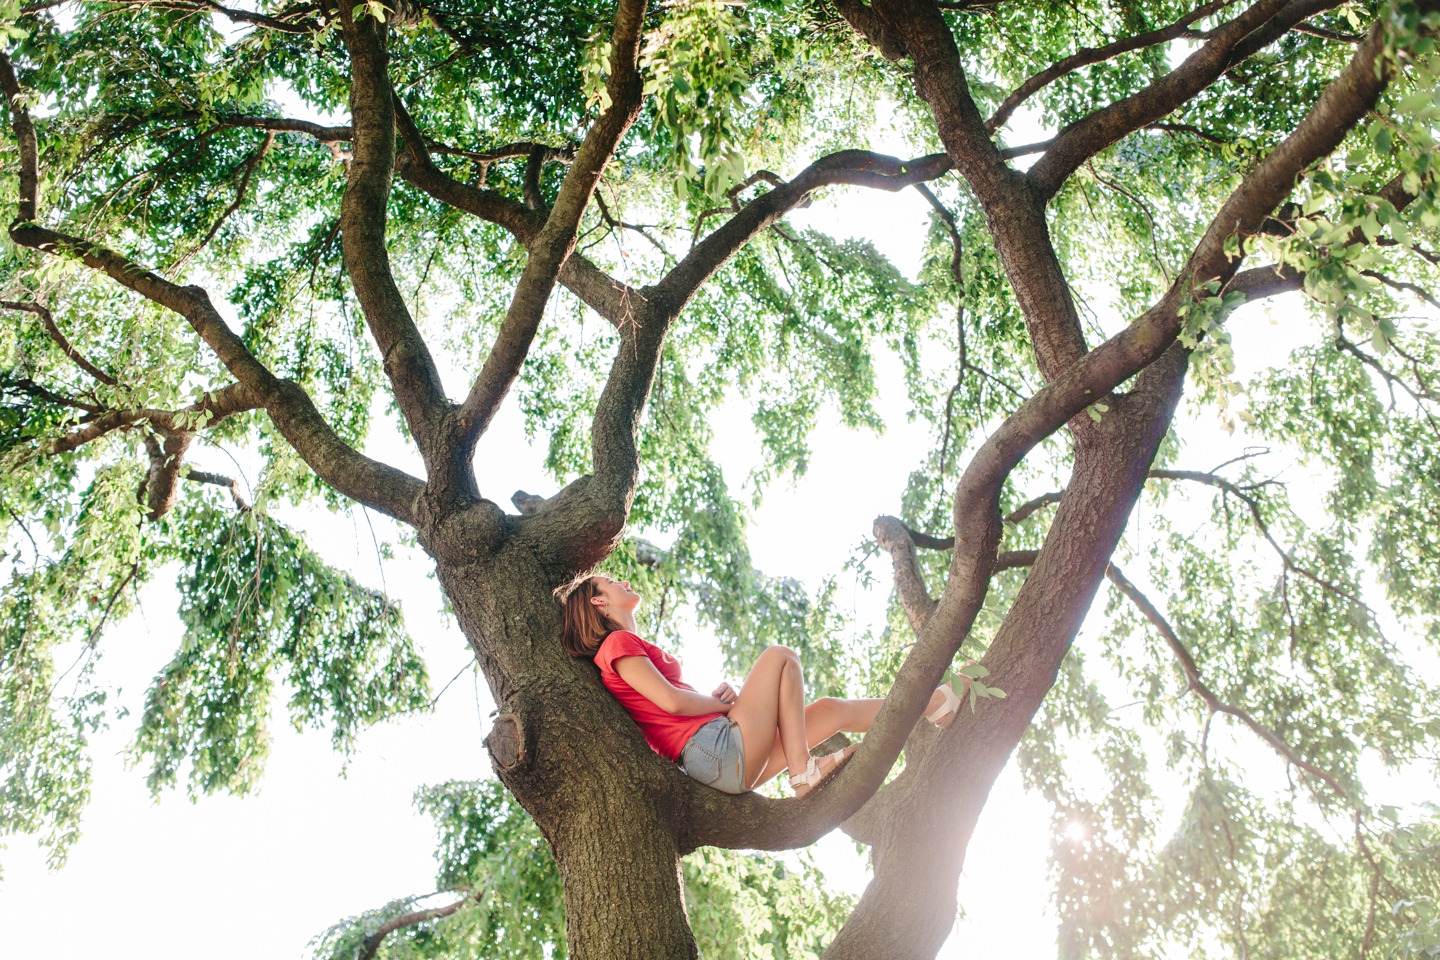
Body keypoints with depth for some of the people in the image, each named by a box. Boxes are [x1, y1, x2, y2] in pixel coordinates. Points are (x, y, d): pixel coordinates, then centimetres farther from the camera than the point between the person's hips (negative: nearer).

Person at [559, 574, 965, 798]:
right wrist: (722, 703, -1)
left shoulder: (630, 649, 26)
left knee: (828, 709, 12)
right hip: (718, 748, -9)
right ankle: (802, 771, -8)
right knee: (781, 656, -2)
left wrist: (723, 694, 3)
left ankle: (932, 706, 19)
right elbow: (670, 700, -16)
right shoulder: (618, 643, -3)